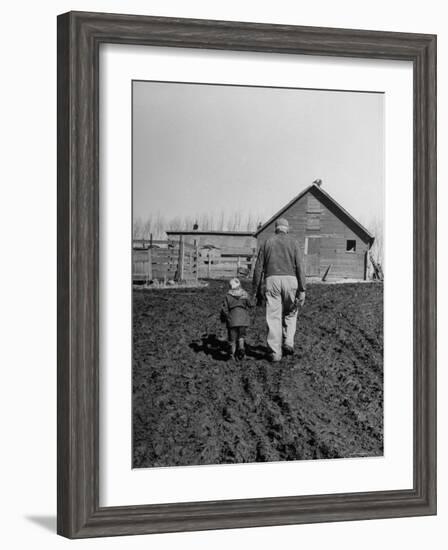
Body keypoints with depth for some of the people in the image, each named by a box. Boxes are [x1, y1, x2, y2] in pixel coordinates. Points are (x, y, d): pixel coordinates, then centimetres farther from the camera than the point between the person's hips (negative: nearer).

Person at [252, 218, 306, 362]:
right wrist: (302, 290, -1)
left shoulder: (267, 243, 11)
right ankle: (288, 343, 7)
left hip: (272, 280, 0)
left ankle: (275, 352, -1)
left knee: (273, 317, 2)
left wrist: (256, 290, 12)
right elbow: (299, 267, -1)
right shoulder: (293, 243, 7)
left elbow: (258, 268, 7)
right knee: (290, 313, 20)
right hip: (290, 280, 0)